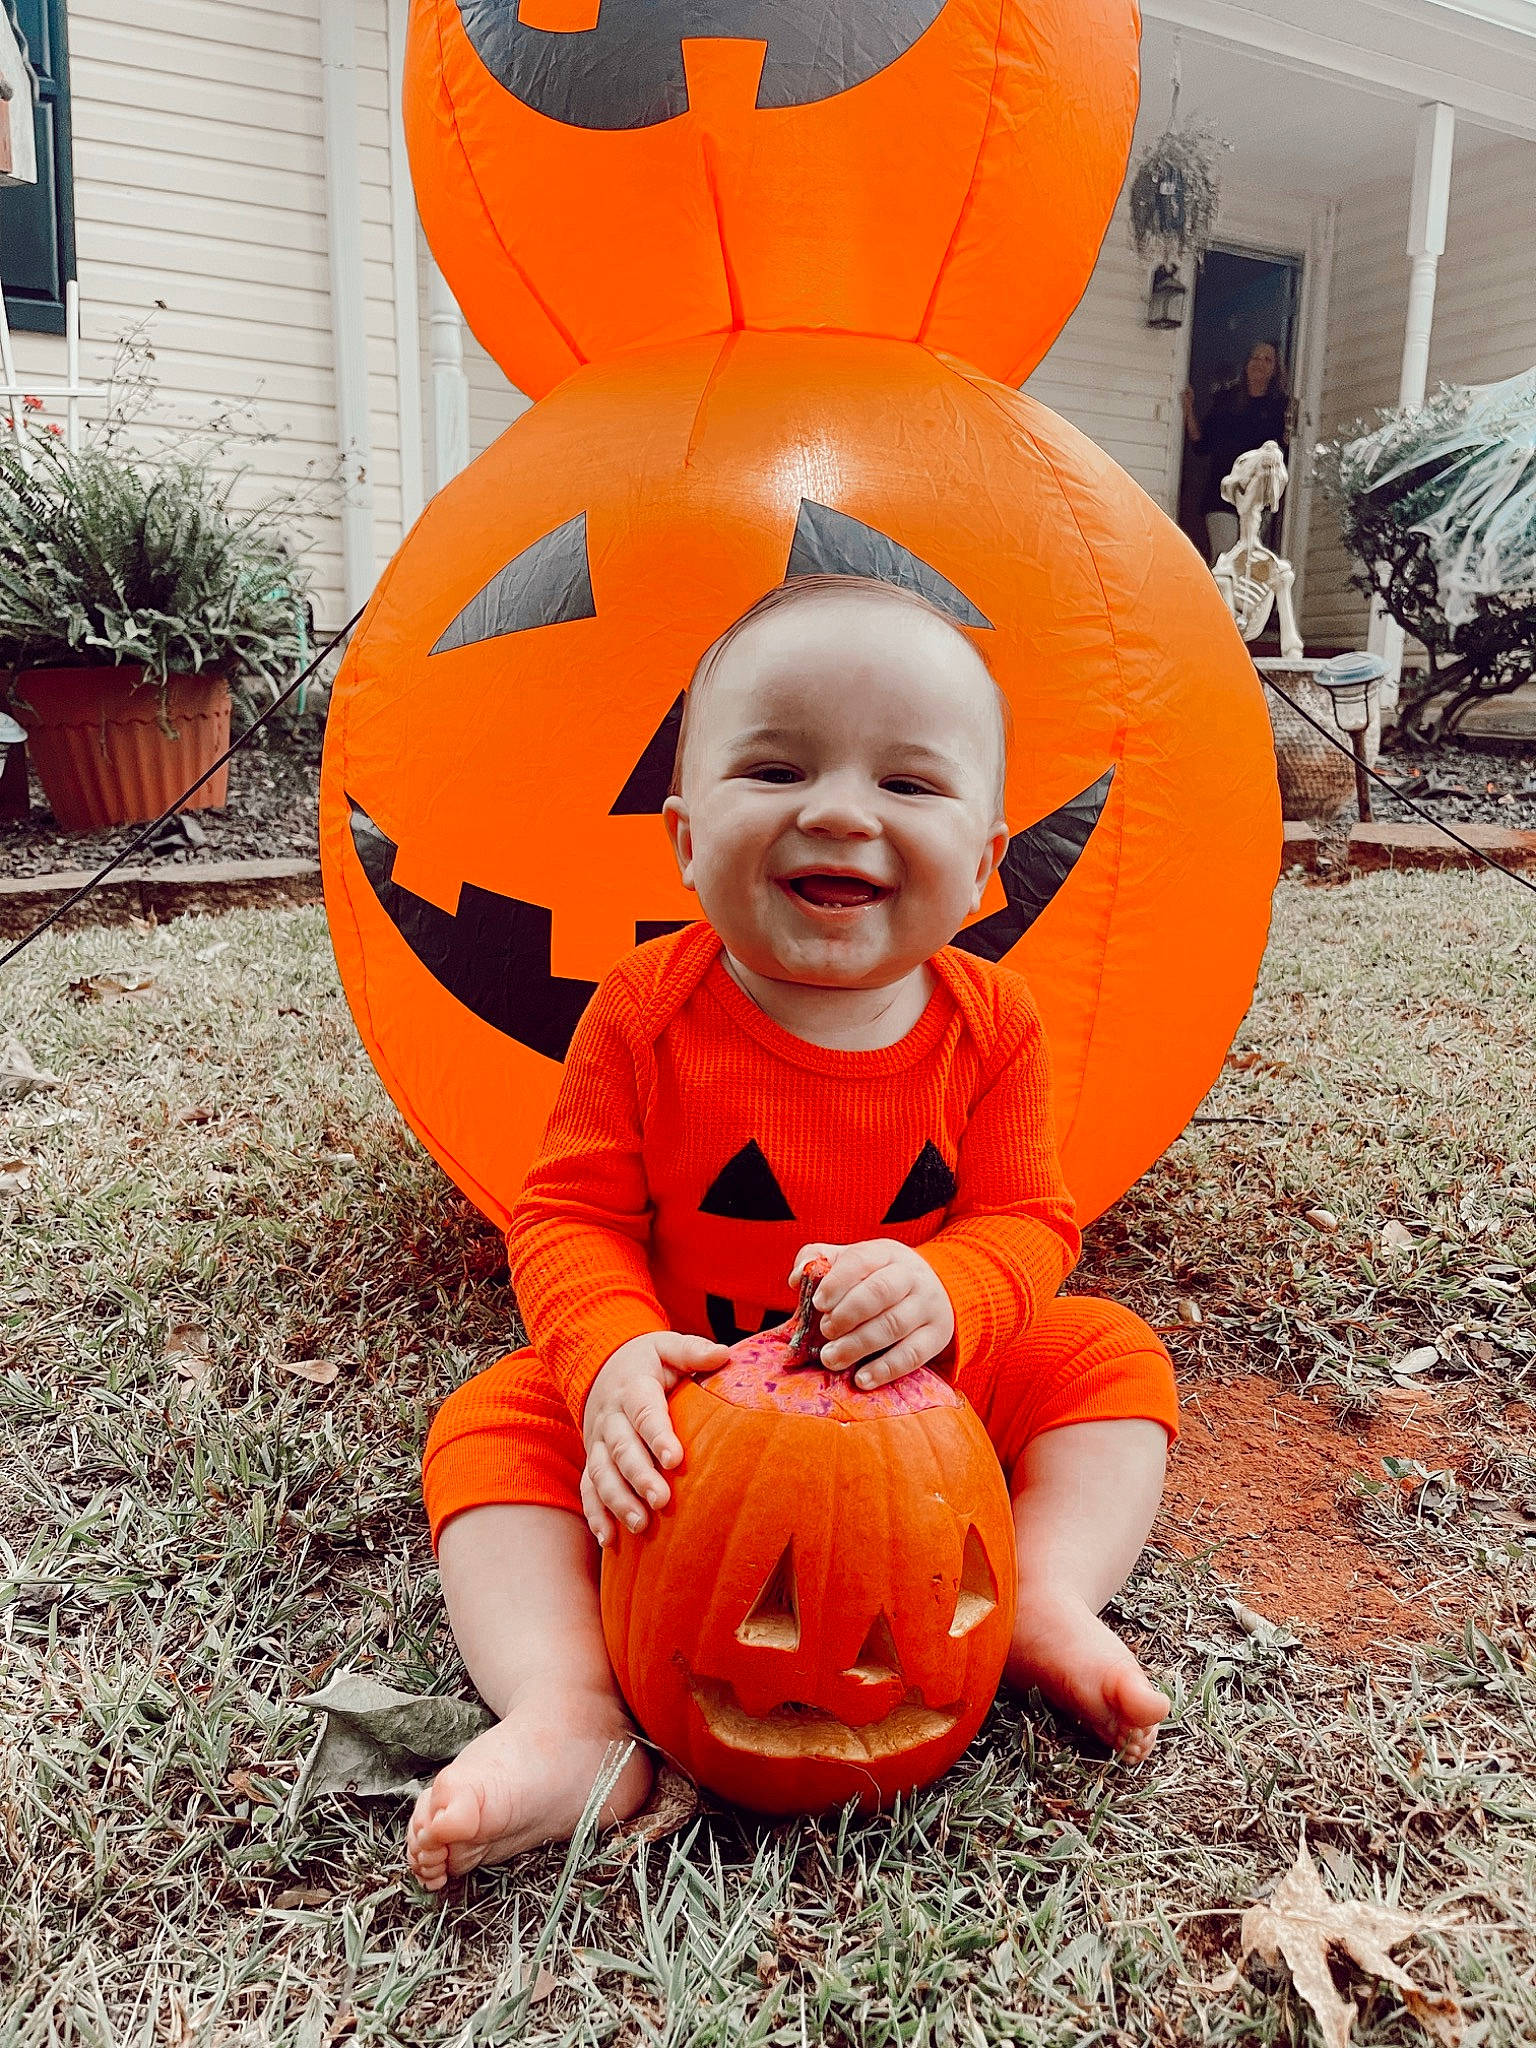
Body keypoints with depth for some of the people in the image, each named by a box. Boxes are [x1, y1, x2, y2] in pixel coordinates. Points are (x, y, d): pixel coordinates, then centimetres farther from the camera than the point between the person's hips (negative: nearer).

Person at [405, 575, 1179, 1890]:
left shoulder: (988, 1023, -13)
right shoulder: (646, 1015, -18)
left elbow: (1028, 1224, -11)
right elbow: (568, 1218, -15)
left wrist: (944, 1293, -36)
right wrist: (613, 1357, -37)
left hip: (924, 1391, 2)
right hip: (688, 1407, -1)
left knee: (1111, 1356, -9)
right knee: (496, 1422, -20)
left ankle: (1046, 1605, -14)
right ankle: (567, 1717, -26)